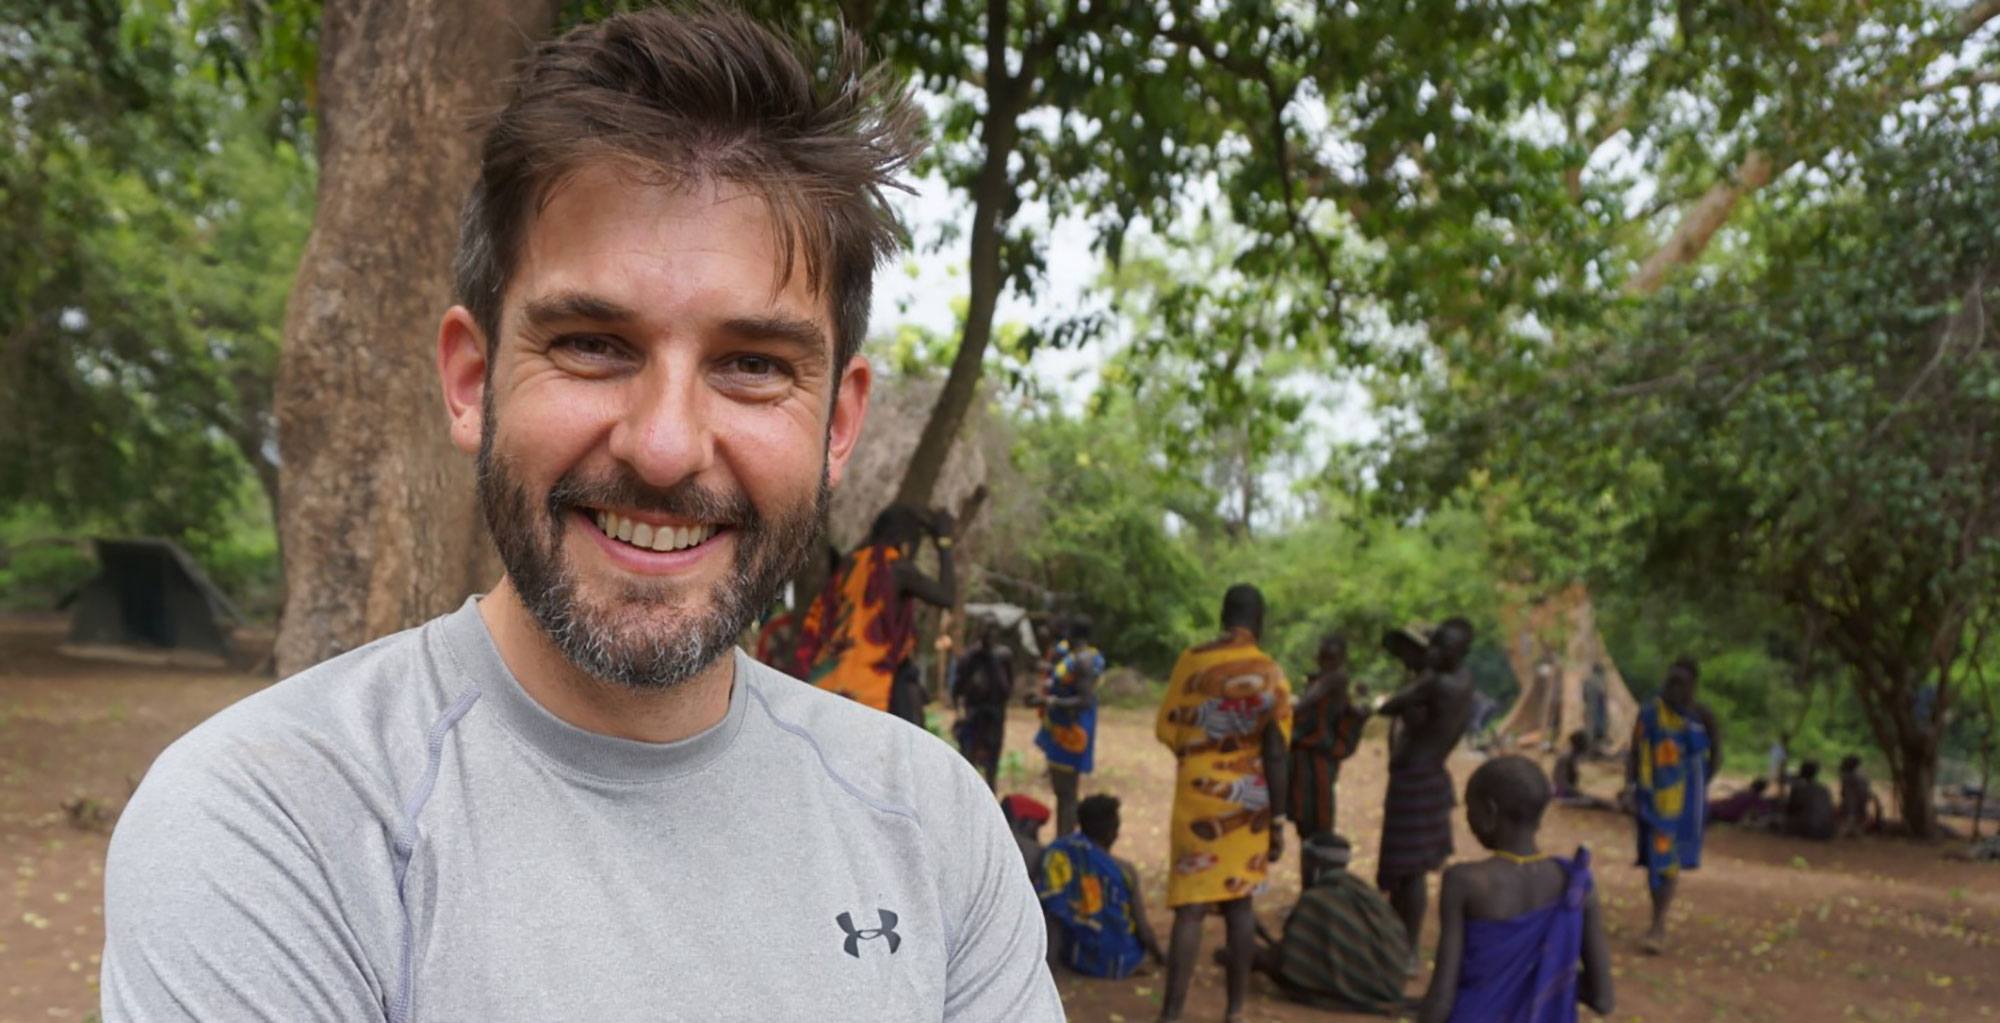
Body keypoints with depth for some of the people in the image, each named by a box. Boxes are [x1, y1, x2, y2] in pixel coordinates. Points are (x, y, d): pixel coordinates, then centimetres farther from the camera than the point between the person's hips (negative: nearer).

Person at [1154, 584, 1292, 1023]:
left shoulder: (1192, 660, -3)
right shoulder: (1271, 674, -6)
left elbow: (1166, 729, 0)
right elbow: (1275, 755, -7)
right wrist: (1278, 820, -1)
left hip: (1198, 797, -1)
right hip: (1248, 802, 1)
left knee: (1190, 908, -1)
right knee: (1239, 903, 14)